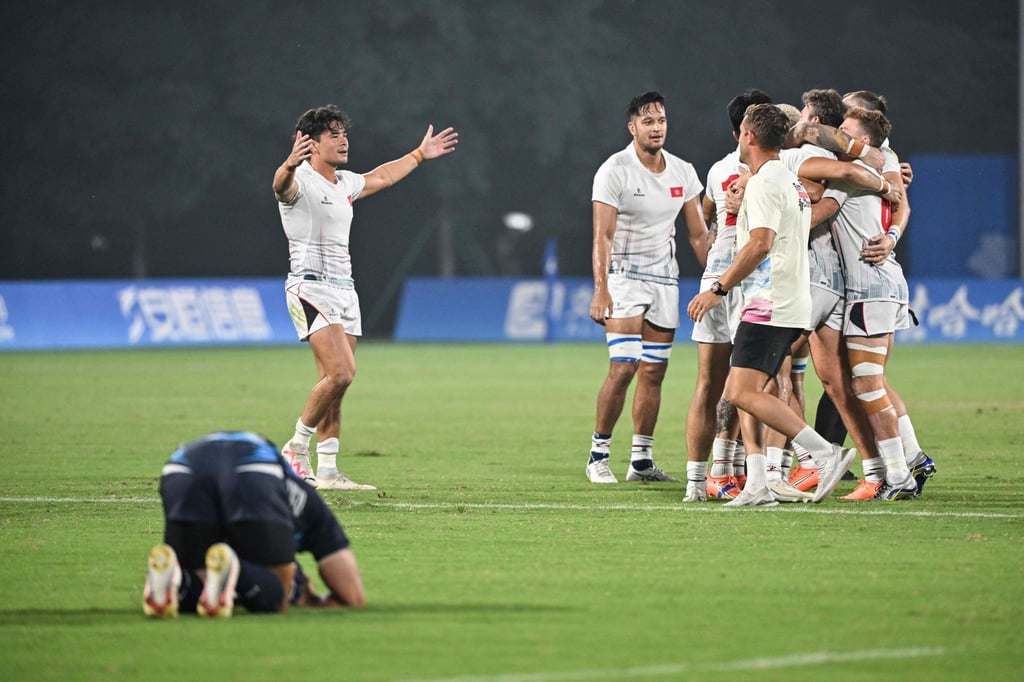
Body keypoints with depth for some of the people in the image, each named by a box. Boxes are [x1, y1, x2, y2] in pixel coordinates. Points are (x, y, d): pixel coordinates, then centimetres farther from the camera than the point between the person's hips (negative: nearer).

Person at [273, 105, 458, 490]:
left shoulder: (346, 184, 17)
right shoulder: (301, 180, -10)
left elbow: (381, 176, 38)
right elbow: (282, 185, -35)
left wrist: (419, 155, 49)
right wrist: (289, 165, -58)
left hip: (344, 290, 8)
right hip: (311, 287, -8)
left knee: (334, 382, 4)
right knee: (341, 372, -21)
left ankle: (327, 471, 5)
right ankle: (296, 448, -7)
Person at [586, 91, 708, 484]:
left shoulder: (683, 172, 7)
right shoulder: (614, 171, -9)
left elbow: (698, 234, 13)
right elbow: (603, 236, -14)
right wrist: (601, 290, -23)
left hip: (665, 281, 5)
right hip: (624, 278, -5)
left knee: (654, 372, 4)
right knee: (624, 367, -15)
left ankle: (641, 459, 9)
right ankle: (599, 455, -5)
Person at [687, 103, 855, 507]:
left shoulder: (764, 183, -11)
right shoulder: (793, 182, 19)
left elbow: (760, 244, -21)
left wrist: (719, 289, -20)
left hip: (769, 305, -10)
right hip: (791, 305, 10)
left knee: (742, 393, -15)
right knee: (746, 395, 10)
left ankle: (826, 454, -19)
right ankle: (757, 485, 2)